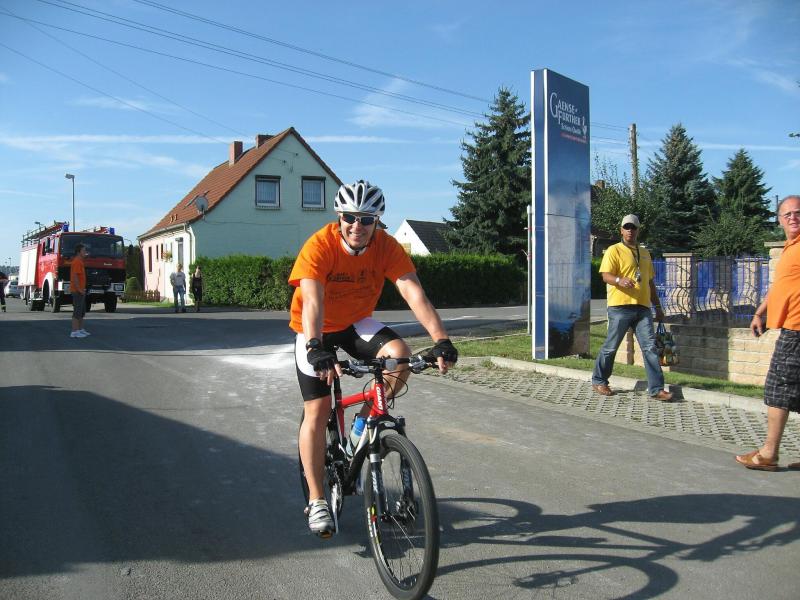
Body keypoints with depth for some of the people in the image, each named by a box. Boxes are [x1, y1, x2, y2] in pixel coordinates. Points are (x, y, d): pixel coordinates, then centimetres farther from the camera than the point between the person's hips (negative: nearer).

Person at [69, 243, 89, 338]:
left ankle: (81, 330, 20)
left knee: (82, 311, 14)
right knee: (77, 311, -8)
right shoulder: (77, 262, -13)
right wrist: (80, 289, -22)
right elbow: (74, 276, -21)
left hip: (80, 291, 11)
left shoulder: (80, 261, 18)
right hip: (77, 291, -11)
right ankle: (74, 332, -7)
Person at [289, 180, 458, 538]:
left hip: (357, 323, 2)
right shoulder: (319, 246, -27)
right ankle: (316, 501, 5)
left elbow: (414, 294, -28)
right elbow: (312, 302, -39)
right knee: (317, 411, -8)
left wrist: (441, 341, -41)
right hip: (315, 331, -2)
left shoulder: (387, 247, -19)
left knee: (399, 354, -27)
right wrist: (316, 348, -55)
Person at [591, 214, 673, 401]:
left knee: (650, 347, -3)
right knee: (611, 346, 3)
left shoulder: (645, 253, 20)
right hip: (620, 307, -5)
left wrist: (658, 306, 21)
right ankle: (598, 381, 20)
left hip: (643, 307, 5)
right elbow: (606, 275, -12)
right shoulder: (614, 251, 0)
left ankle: (656, 389, -2)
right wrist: (620, 280, -34)